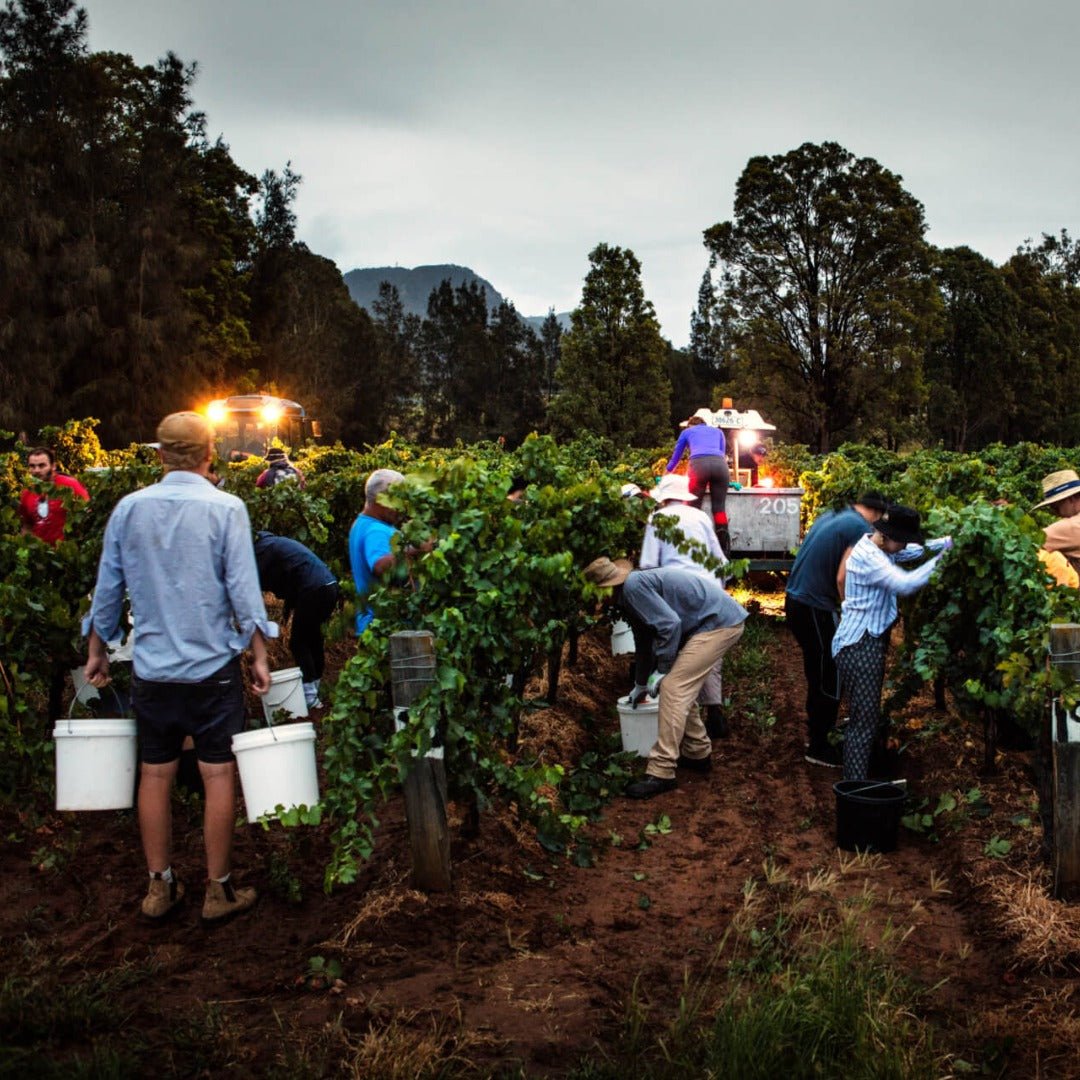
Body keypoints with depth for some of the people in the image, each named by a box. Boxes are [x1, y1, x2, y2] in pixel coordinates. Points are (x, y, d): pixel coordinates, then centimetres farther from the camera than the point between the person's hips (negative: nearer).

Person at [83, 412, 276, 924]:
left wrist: (96, 650, 18)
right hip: (213, 666, -3)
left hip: (151, 666, 3)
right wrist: (259, 657, -3)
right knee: (219, 774, 5)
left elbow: (108, 587, 7)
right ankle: (219, 891, 13)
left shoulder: (129, 508, 0)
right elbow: (243, 590, -11)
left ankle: (160, 887, 22)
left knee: (155, 775, 12)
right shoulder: (225, 508, -9)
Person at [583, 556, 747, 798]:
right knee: (682, 688, 17)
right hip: (716, 621, 10)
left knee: (673, 687, -12)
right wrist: (640, 684, 43)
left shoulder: (634, 586, -15)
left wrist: (662, 670, -9)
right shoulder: (629, 596, 17)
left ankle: (661, 772, -11)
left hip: (719, 623, -10)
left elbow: (669, 624, -21)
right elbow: (644, 642, 31)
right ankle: (697, 753, 30)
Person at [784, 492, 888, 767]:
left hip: (796, 599, 9)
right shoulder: (862, 529, -13)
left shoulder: (831, 516, 13)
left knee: (819, 673, 23)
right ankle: (818, 748, 10)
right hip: (815, 608, -9)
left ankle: (817, 729, 36)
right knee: (830, 679, 2)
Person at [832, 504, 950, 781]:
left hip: (870, 642, 11)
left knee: (868, 716, 20)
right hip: (859, 646, -11)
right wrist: (941, 559, -28)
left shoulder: (879, 549, 9)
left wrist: (951, 541, 4)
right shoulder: (868, 557, -22)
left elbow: (917, 549, 17)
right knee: (864, 721, -12)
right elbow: (905, 584, -33)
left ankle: (856, 779, 33)